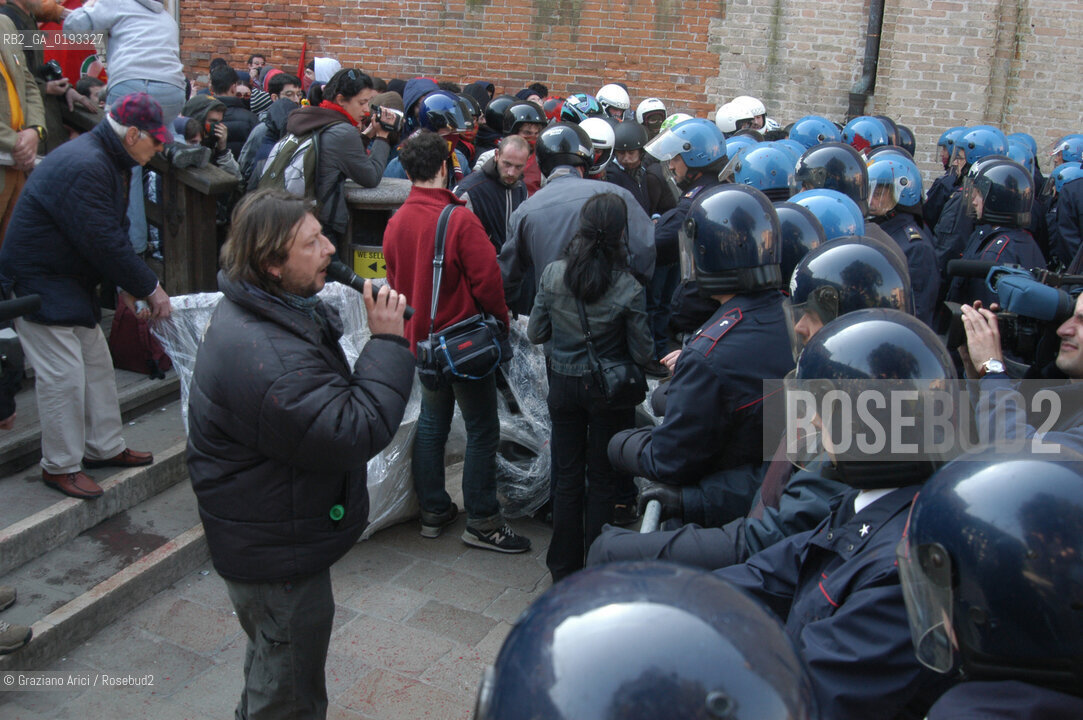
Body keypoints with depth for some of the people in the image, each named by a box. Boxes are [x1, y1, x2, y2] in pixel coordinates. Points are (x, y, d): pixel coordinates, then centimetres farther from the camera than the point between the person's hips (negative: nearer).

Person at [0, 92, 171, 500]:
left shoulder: (105, 161, 8)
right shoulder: (83, 167, -26)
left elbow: (113, 237, 11)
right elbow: (105, 244, -26)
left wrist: (131, 287, 4)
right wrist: (150, 289, -18)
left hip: (70, 282, 11)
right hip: (37, 284, -11)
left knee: (97, 363, 14)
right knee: (64, 374, -7)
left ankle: (103, 447, 26)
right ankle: (60, 465, 7)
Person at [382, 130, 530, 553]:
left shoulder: (396, 223, 0)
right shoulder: (459, 220, -20)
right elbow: (487, 281, -17)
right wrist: (501, 322, 0)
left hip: (422, 339, 7)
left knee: (431, 423, 17)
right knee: (482, 430, 3)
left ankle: (433, 511, 26)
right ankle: (482, 523, 9)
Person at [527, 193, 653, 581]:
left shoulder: (552, 274, -11)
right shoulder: (628, 289, -18)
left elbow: (535, 333, -1)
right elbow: (642, 354, -11)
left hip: (563, 385, 2)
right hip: (609, 391, -2)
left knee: (567, 477, 15)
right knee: (602, 480, 12)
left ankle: (564, 567, 27)